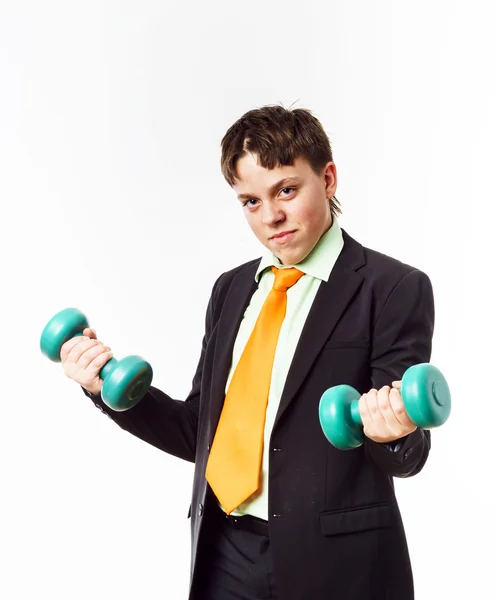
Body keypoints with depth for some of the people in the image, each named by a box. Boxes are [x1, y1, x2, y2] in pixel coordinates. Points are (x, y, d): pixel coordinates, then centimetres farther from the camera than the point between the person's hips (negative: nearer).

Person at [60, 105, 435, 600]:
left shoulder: (394, 288, -9)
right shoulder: (230, 290, 9)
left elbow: (407, 457, -9)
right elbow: (201, 433, 10)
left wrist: (392, 433, -31)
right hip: (225, 557, 5)